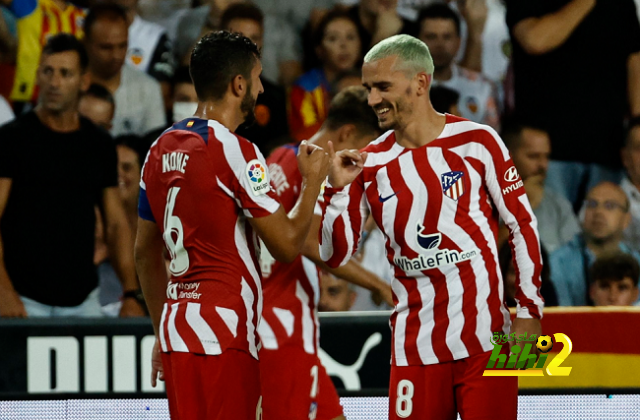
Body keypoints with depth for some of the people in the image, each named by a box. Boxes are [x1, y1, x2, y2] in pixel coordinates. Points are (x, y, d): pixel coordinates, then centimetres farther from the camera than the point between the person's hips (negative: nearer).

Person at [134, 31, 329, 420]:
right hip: (225, 337, -8)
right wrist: (313, 180, 4)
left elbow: (146, 251, 19)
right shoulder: (236, 151, -12)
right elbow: (287, 244, -12)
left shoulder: (161, 150, 12)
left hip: (176, 329, 8)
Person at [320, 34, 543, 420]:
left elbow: (522, 225, 3)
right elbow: (335, 256, 6)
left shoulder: (477, 142, -2)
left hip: (484, 337, -2)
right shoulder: (369, 165, 4)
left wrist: (530, 311, -1)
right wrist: (338, 189, -9)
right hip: (416, 342, 2)